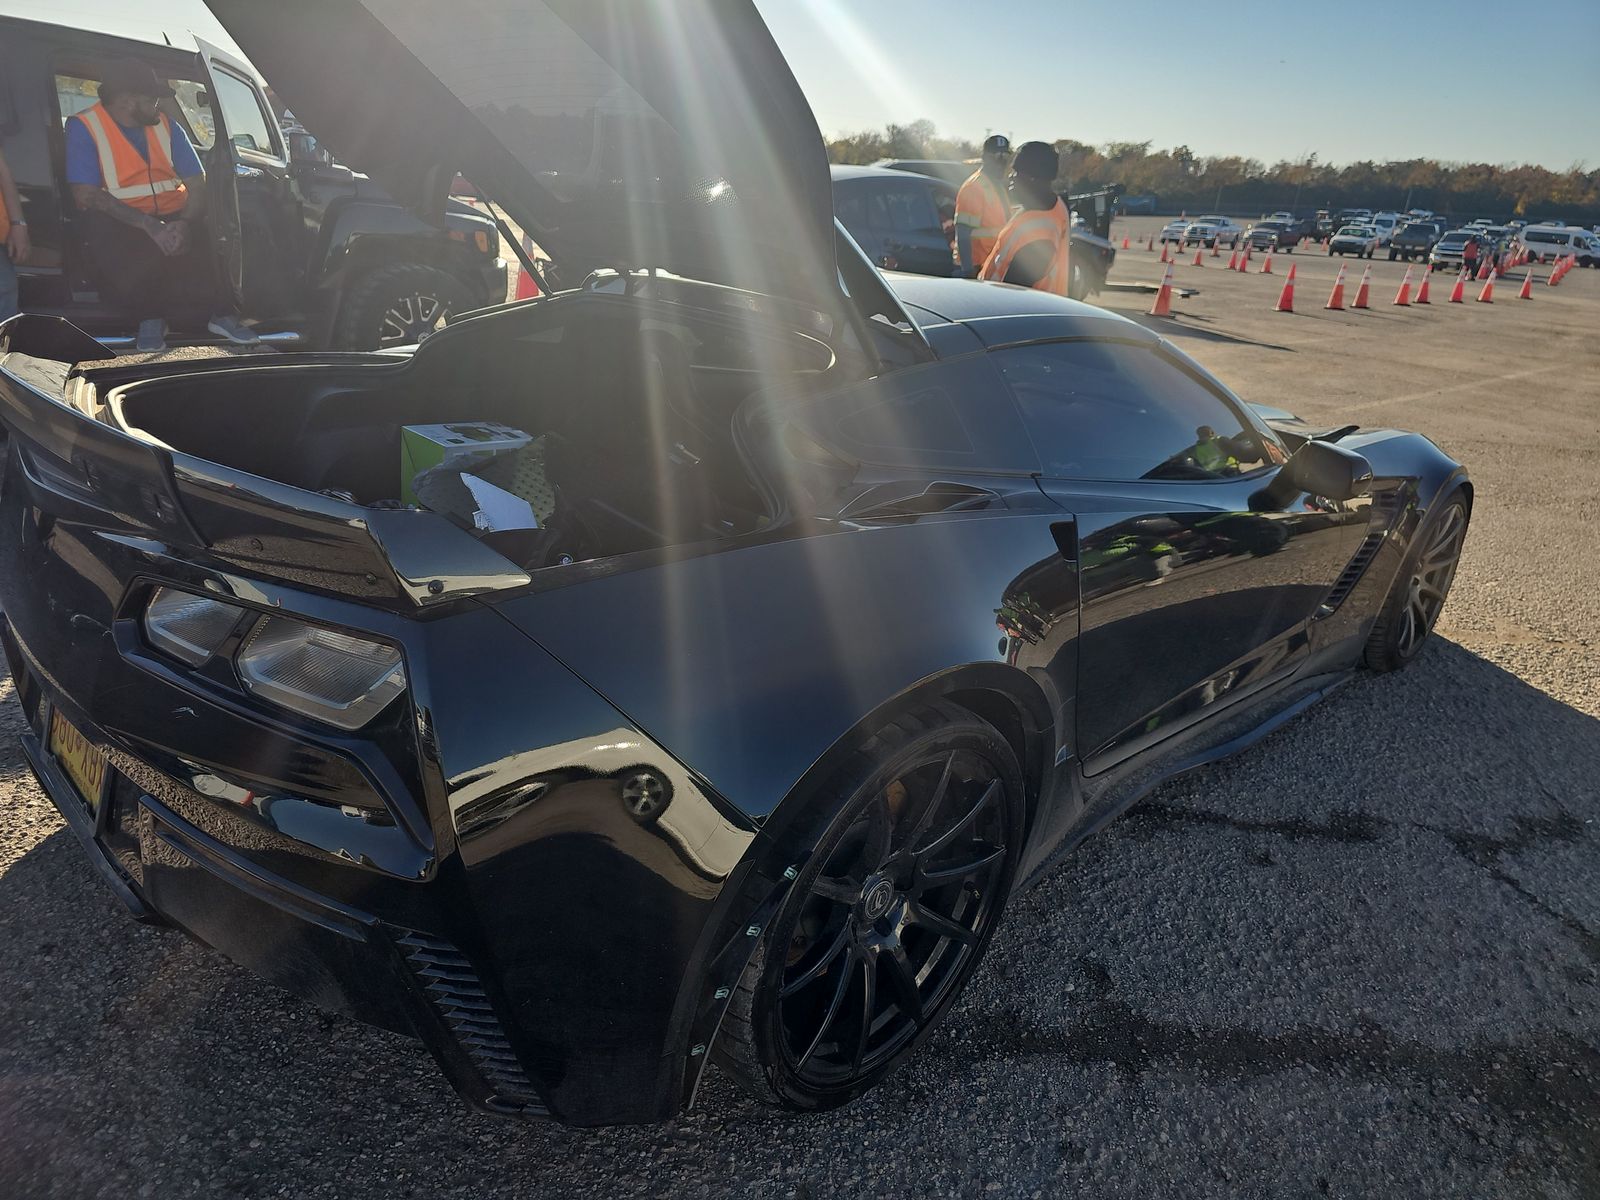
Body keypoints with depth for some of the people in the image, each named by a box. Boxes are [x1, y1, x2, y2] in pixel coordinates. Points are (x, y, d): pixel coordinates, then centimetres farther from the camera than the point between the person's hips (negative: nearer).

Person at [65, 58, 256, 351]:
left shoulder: (167, 126, 10)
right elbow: (86, 196, -13)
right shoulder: (83, 128, -3)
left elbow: (197, 184, 2)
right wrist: (150, 226, -25)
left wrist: (185, 223, -20)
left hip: (174, 219, 3)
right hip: (121, 224, -2)